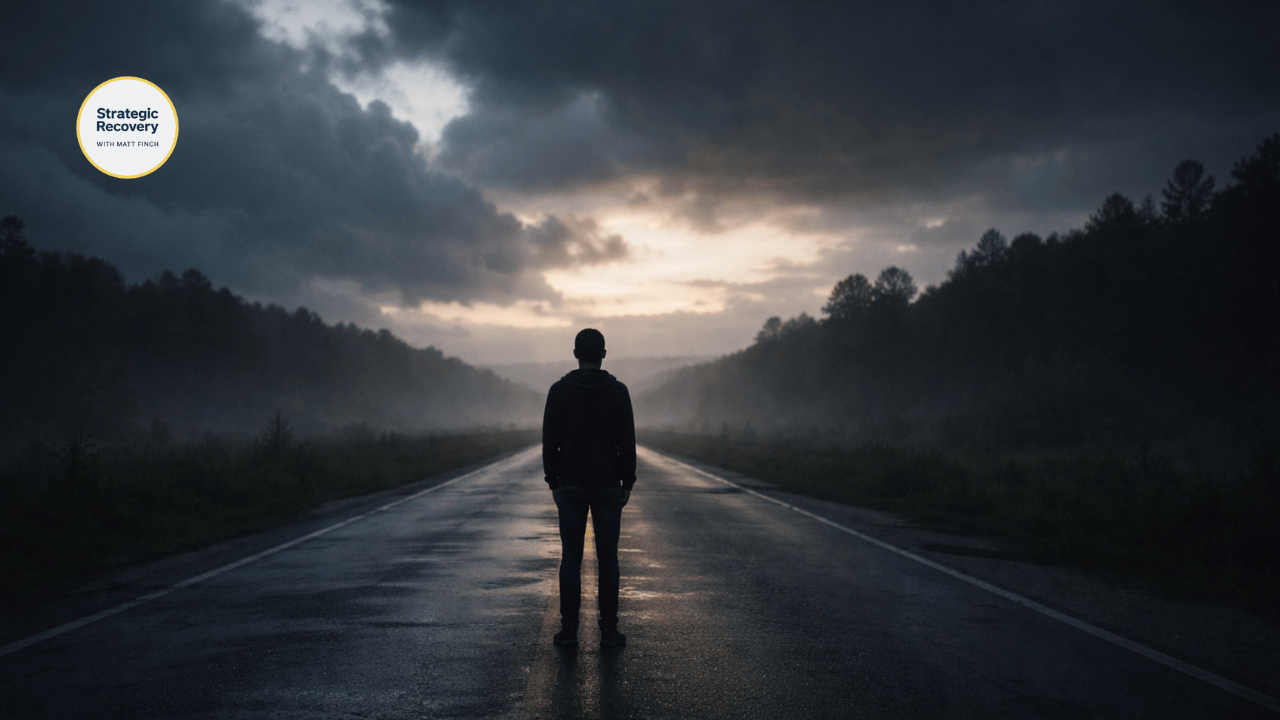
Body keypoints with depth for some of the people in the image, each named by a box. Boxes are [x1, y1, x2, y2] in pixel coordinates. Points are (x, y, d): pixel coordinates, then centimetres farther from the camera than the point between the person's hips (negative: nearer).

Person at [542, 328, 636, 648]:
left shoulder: (559, 390, -2)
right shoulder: (618, 391, -3)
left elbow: (550, 441, -1)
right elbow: (627, 442, -3)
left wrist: (553, 482, 8)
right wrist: (628, 483, 6)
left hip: (570, 486, 0)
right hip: (608, 486, 0)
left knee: (571, 558, 5)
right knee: (607, 558, 4)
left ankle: (569, 629, 6)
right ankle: (608, 630, 5)